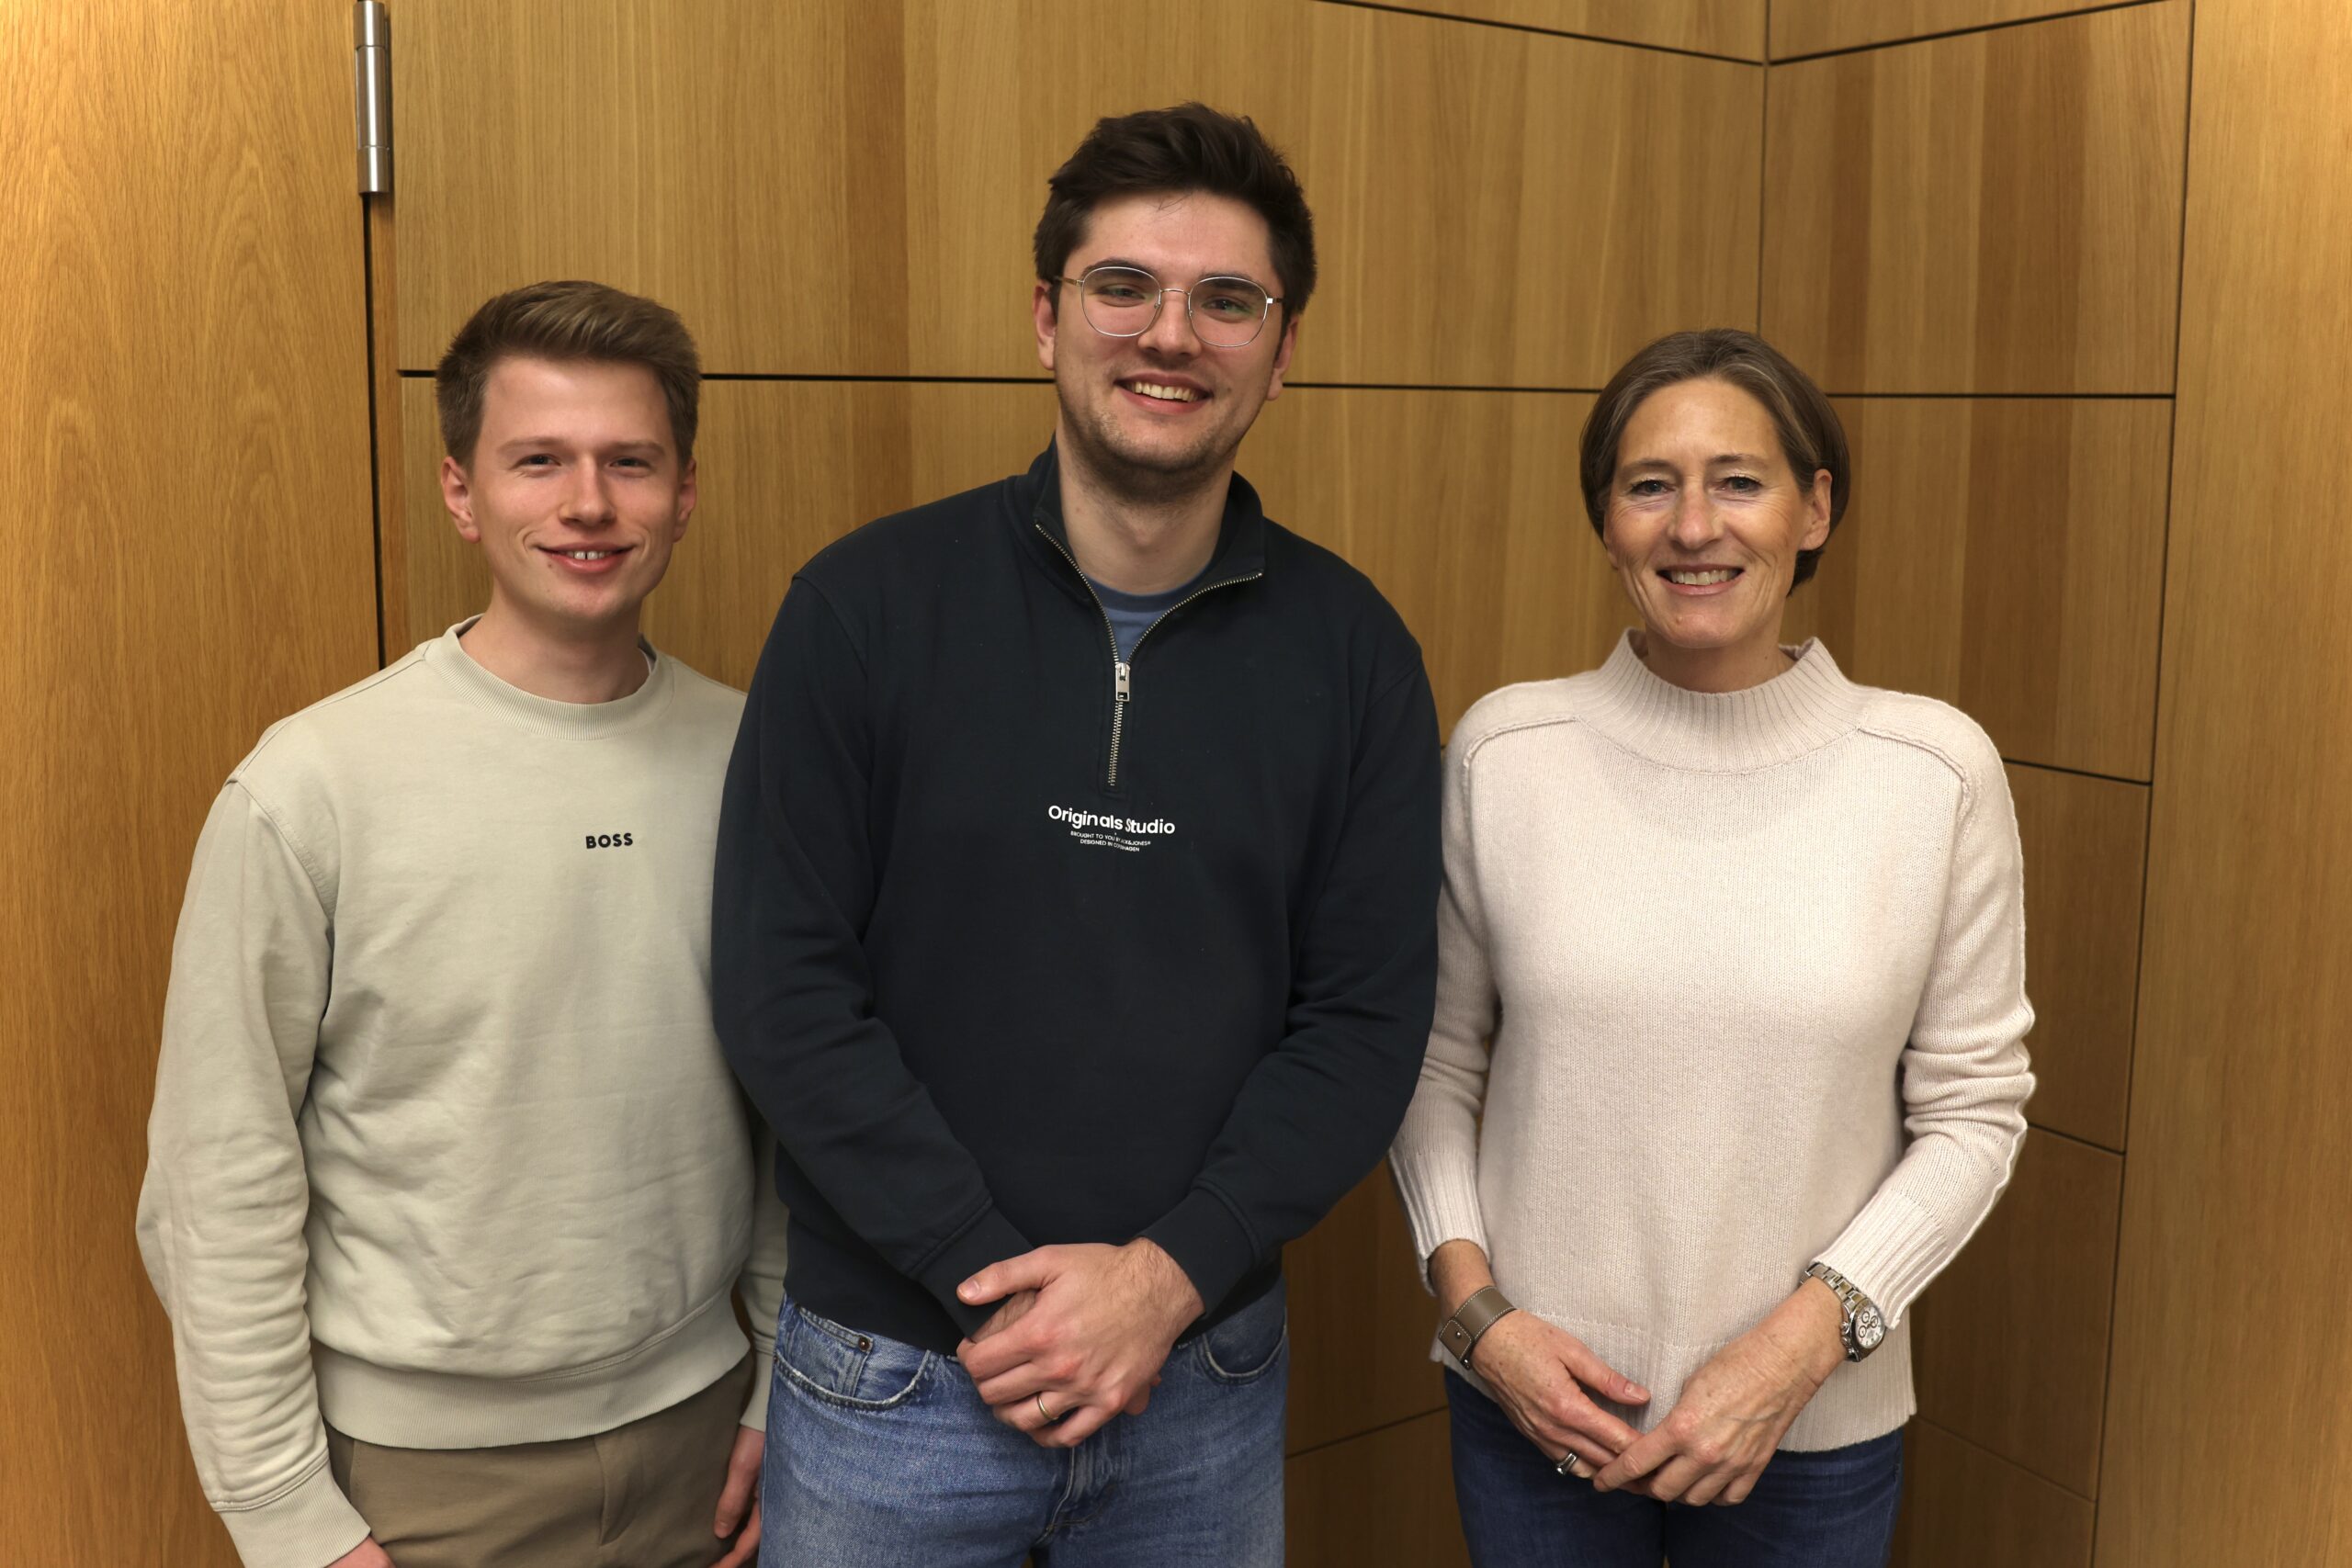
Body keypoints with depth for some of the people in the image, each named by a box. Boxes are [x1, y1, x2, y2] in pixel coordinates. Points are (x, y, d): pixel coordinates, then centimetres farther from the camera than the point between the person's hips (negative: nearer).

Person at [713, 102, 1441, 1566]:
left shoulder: (1353, 648, -4)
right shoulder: (867, 604, -9)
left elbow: (1369, 1019, -4)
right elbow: (786, 988, -11)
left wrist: (1166, 1279, -13)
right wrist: (993, 1278, -14)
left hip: (1209, 1373, 2)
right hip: (892, 1369, -1)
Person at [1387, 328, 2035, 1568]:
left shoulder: (1936, 771, -9)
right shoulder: (1502, 750, -7)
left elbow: (1972, 1113, -3)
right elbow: (1438, 1058, 2)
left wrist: (1804, 1341, -12)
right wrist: (1476, 1307, -7)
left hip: (1812, 1426, 0)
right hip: (1533, 1401, 1)